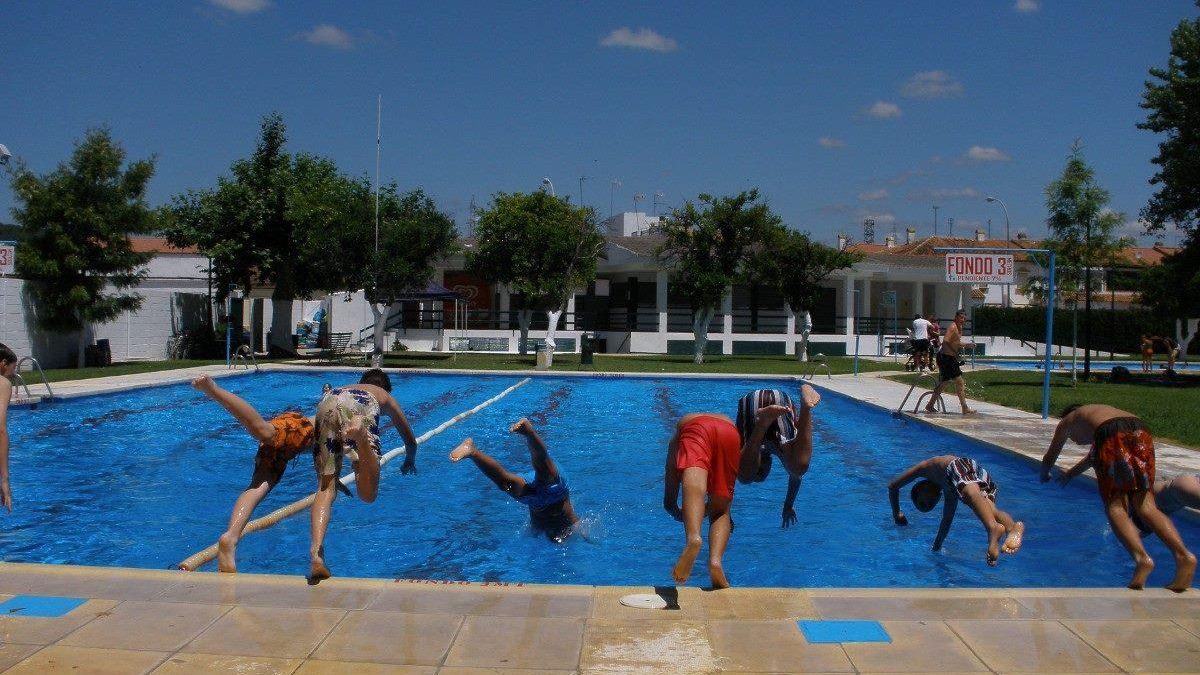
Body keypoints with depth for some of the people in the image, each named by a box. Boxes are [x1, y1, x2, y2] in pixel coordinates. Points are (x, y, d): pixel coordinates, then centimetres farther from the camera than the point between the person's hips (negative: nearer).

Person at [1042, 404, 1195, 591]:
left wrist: (1045, 475, 65)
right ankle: (1183, 554, -22)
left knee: (1115, 507, -2)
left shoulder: (1067, 421, 34)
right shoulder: (1102, 409, 46)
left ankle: (1141, 557, -27)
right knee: (1146, 507, 1)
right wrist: (1071, 473, 76)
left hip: (1112, 435, -4)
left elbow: (1048, 460, 43)